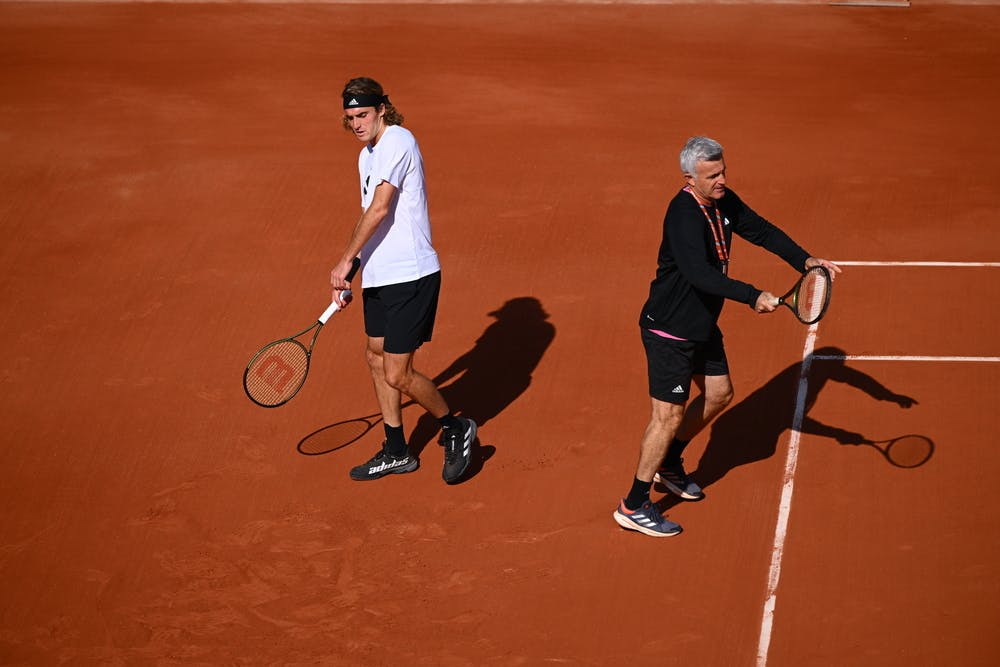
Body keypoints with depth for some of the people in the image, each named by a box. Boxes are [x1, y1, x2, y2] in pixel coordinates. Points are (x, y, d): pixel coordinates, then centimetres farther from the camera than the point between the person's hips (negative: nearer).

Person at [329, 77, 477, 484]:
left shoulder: (398, 141, -15)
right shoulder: (367, 155, 15)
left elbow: (379, 209, -21)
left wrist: (345, 261, -18)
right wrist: (348, 278, 20)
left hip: (410, 277, -10)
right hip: (379, 277, 10)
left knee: (397, 375, -8)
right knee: (377, 358, 16)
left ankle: (455, 429, 16)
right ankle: (396, 453, 30)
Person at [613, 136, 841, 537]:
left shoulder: (724, 203, -1)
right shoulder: (684, 216, -29)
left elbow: (761, 231, 9)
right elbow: (700, 274, -40)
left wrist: (804, 260, -4)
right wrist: (752, 296, -47)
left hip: (703, 325, 10)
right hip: (669, 330, -10)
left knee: (718, 393, 22)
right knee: (669, 416, -5)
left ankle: (669, 465, 42)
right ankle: (633, 507, 6)